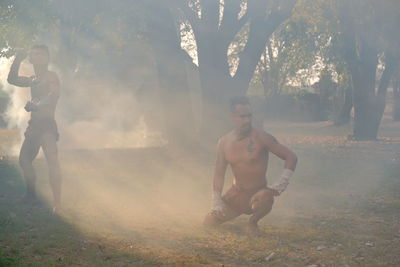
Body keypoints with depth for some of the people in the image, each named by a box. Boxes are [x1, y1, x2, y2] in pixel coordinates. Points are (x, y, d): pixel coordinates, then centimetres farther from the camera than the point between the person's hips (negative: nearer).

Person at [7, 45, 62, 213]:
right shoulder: (33, 80, 20)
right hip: (34, 125, 9)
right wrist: (17, 61, 13)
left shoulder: (50, 76, -5)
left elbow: (54, 94, -23)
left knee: (52, 160, -19)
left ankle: (57, 203, -27)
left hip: (46, 124, -9)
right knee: (24, 159, 14)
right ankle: (31, 195, 29)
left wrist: (37, 104, -39)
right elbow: (12, 80, 25)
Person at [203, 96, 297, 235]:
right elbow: (219, 173, 5)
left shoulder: (261, 137, -15)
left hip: (257, 193, -4)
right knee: (209, 222, -2)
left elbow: (291, 157, -14)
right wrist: (216, 202, -3)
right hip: (235, 195, 4)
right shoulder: (224, 142, -1)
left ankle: (253, 222, -4)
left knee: (265, 197, -39)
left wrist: (279, 186, -24)